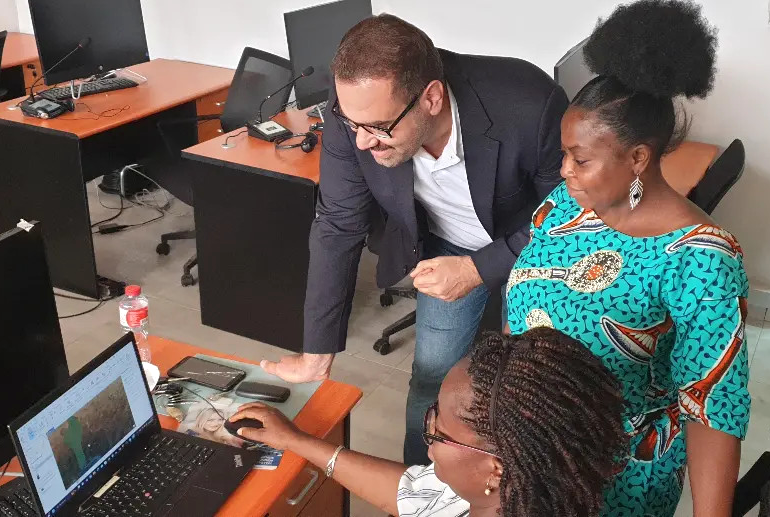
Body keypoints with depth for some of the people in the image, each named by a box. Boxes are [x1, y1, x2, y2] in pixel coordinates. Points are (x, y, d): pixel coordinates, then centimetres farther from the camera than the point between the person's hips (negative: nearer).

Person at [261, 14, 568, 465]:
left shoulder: (529, 107, -38)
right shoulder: (358, 111, -28)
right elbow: (338, 228, -17)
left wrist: (479, 269, -29)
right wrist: (317, 354, -14)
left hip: (537, 248, -2)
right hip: (446, 248, 2)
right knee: (431, 380, 9)